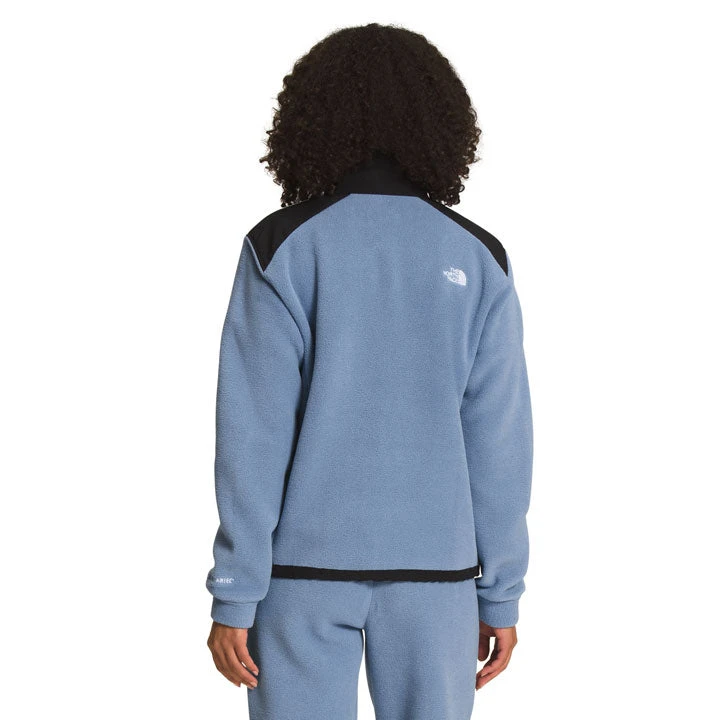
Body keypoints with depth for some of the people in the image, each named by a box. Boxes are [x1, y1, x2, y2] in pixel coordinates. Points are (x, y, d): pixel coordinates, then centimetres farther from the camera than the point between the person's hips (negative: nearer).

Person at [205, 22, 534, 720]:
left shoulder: (281, 248, -7)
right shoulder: (477, 258, -1)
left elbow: (252, 433, -10)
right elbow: (497, 436, -2)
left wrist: (234, 596, -5)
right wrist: (501, 594, 6)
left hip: (306, 564, -1)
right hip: (433, 567, 2)